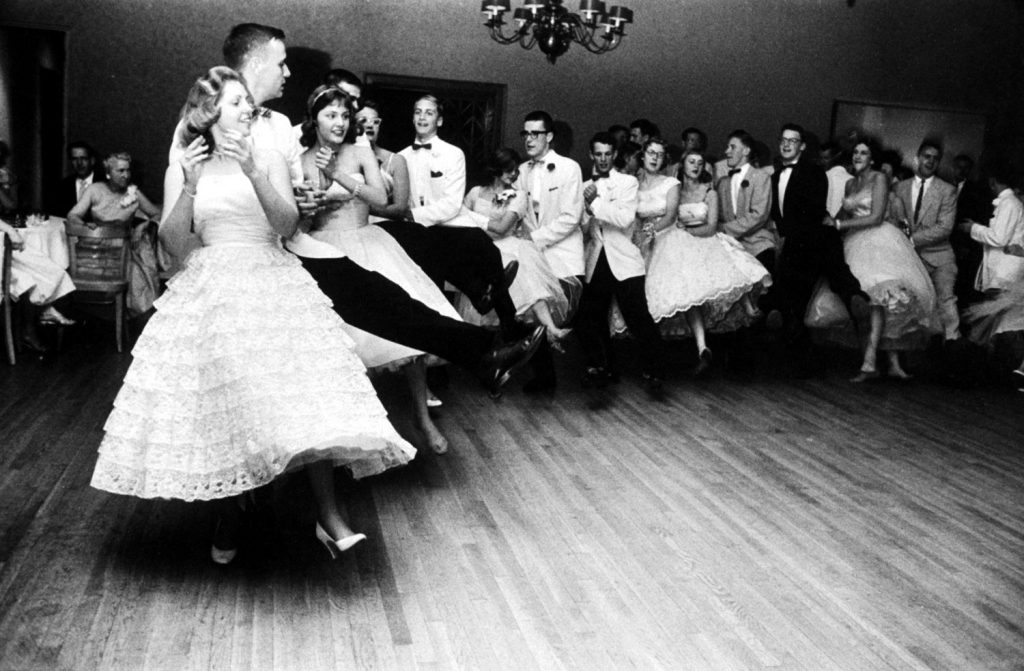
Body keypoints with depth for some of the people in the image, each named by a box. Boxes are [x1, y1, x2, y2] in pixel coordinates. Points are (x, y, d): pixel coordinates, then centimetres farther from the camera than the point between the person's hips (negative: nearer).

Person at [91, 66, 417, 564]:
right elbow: (172, 240, 0)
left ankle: (328, 516, -13)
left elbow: (288, 224, -4)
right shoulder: (182, 170, 9)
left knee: (306, 395, -15)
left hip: (272, 284, 0)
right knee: (218, 400, -6)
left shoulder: (270, 161, 9)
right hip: (210, 291, 0)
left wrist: (253, 174, -18)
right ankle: (228, 519, 11)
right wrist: (190, 187, -14)